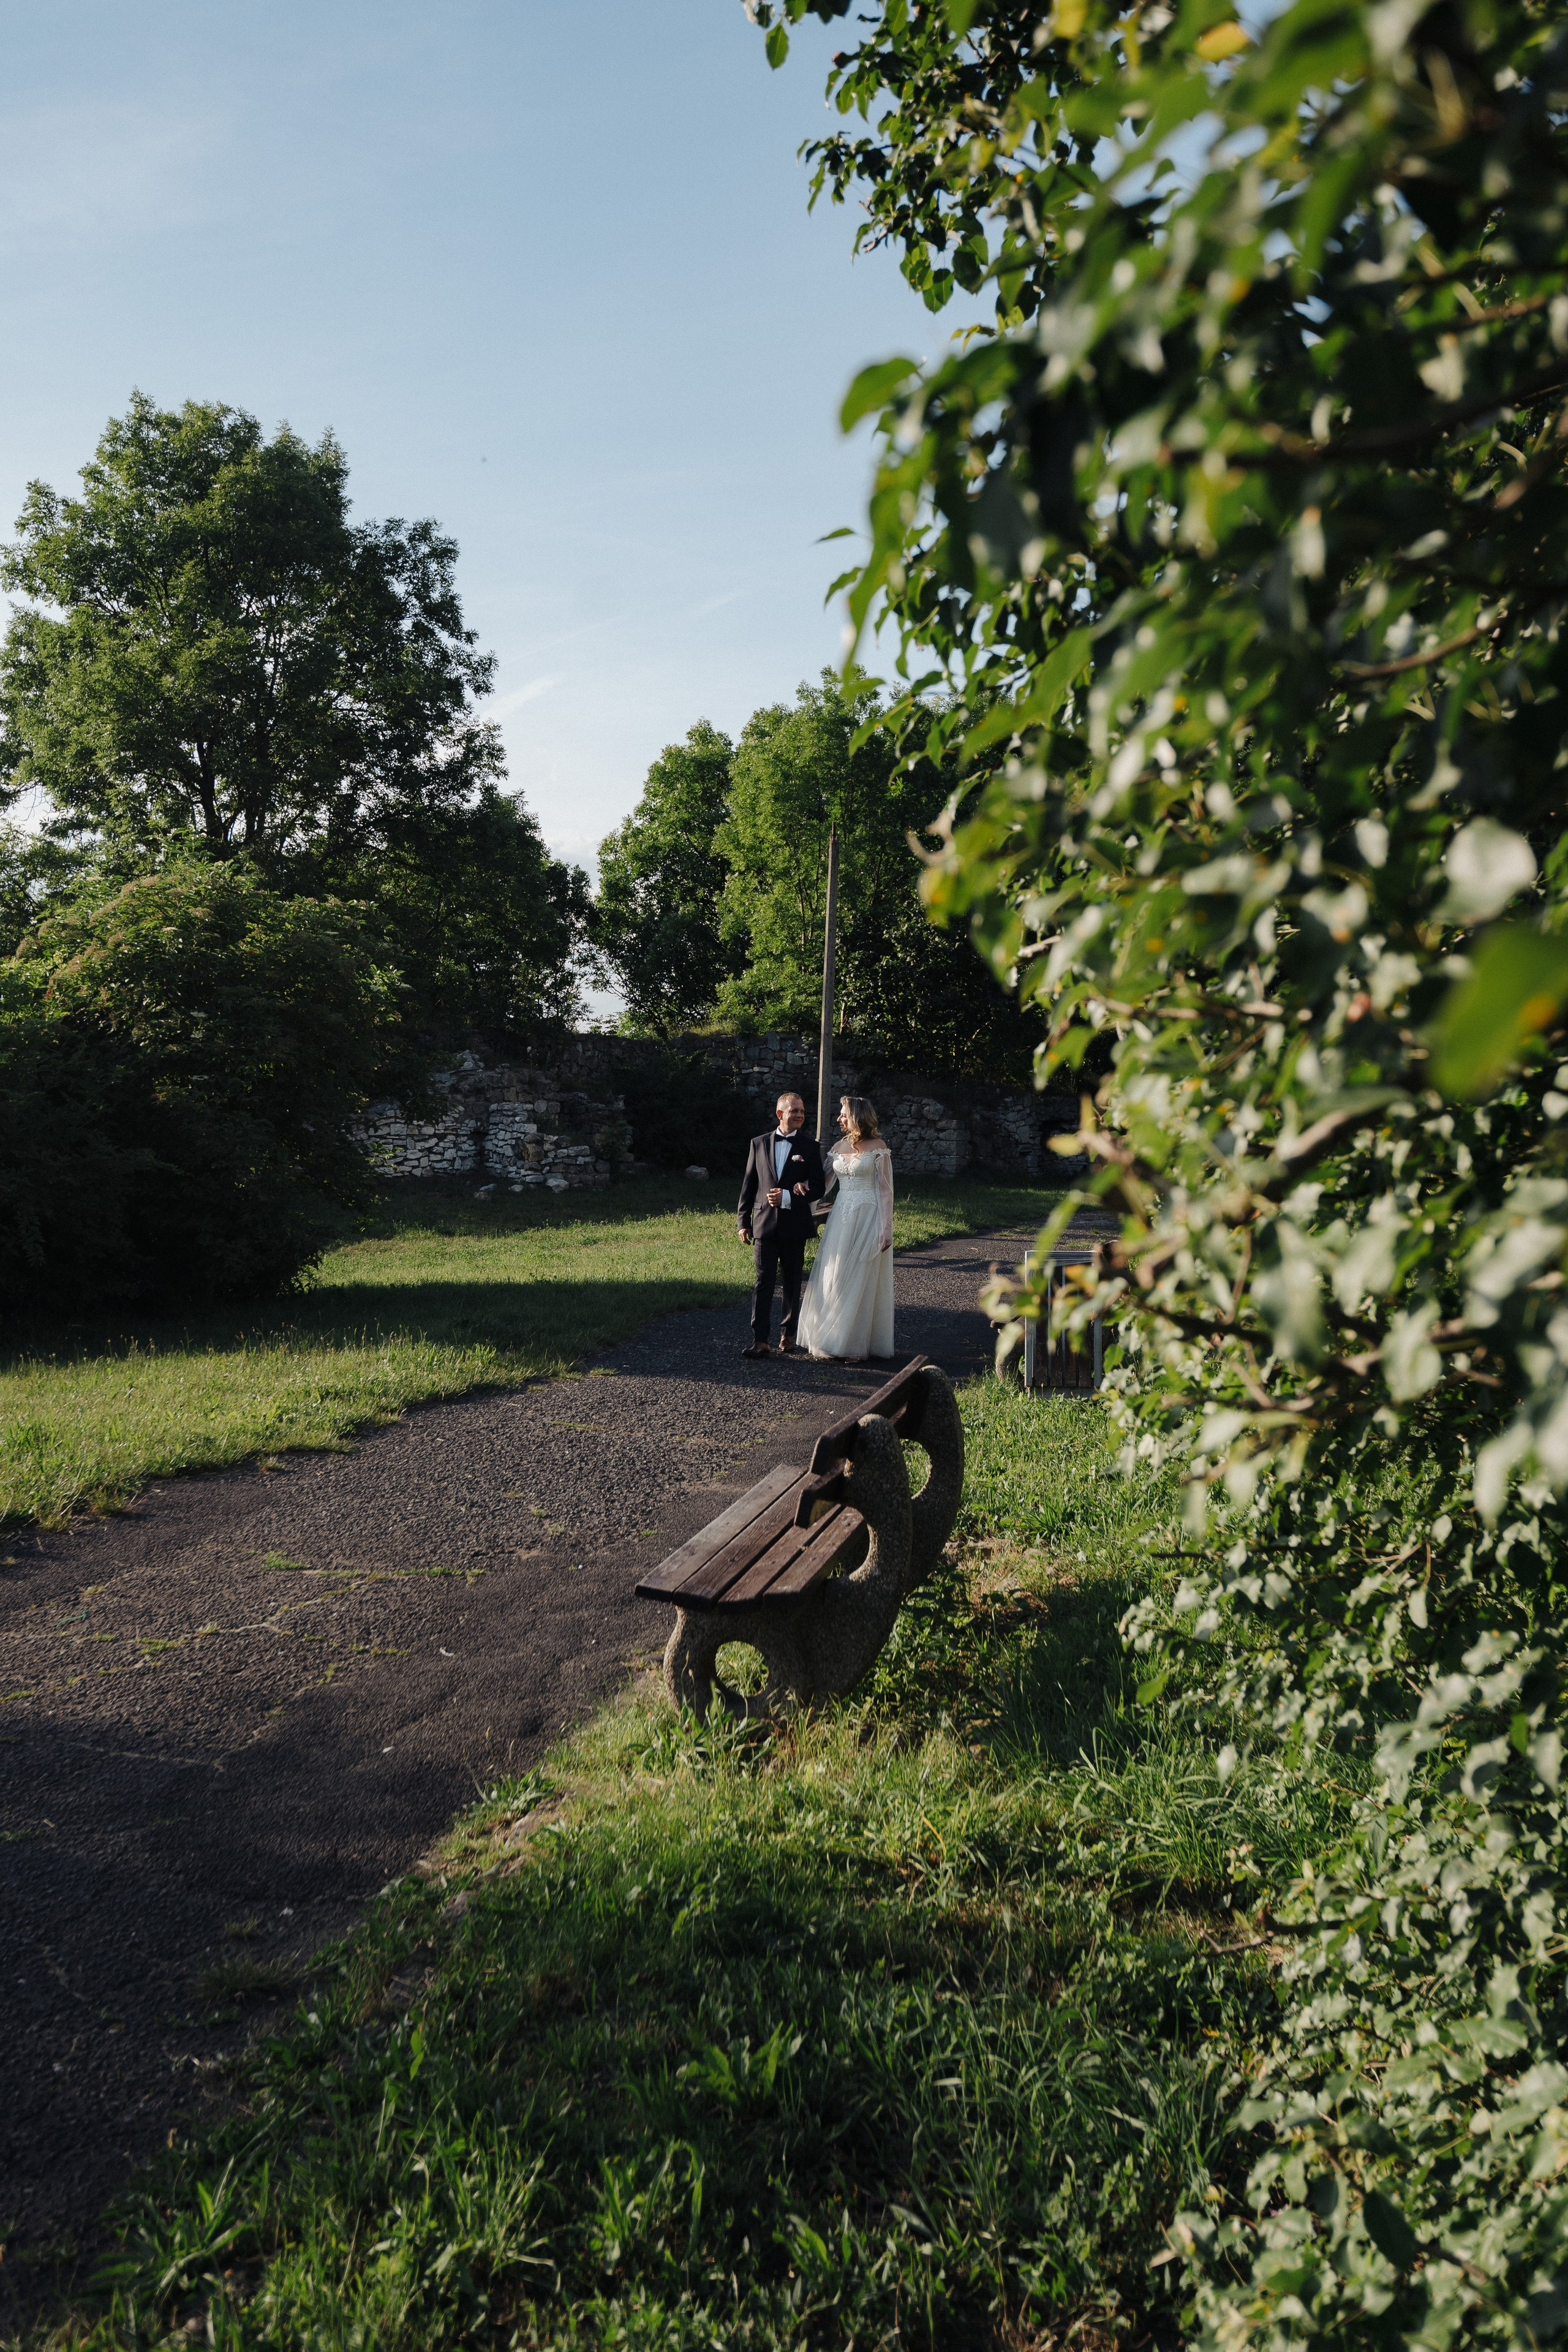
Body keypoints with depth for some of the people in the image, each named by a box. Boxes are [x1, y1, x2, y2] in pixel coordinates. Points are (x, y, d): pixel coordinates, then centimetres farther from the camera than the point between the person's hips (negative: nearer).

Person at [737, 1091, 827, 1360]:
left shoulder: (809, 1147, 3)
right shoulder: (759, 1144, 7)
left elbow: (818, 1188, -2)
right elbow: (749, 1184, 9)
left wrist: (787, 1197, -15)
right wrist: (744, 1221, 5)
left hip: (795, 1226, 0)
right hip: (764, 1224, 0)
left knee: (793, 1283, 9)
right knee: (764, 1282, -5)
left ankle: (788, 1335, 22)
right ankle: (759, 1340, -7)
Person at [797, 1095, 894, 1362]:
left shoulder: (877, 1147, -6)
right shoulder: (842, 1146, 11)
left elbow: (885, 1189, -8)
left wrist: (886, 1229, -12)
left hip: (867, 1218, -6)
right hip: (842, 1216, 6)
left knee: (860, 1281, -2)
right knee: (832, 1278, 6)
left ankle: (855, 1344, 6)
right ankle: (829, 1339, 15)